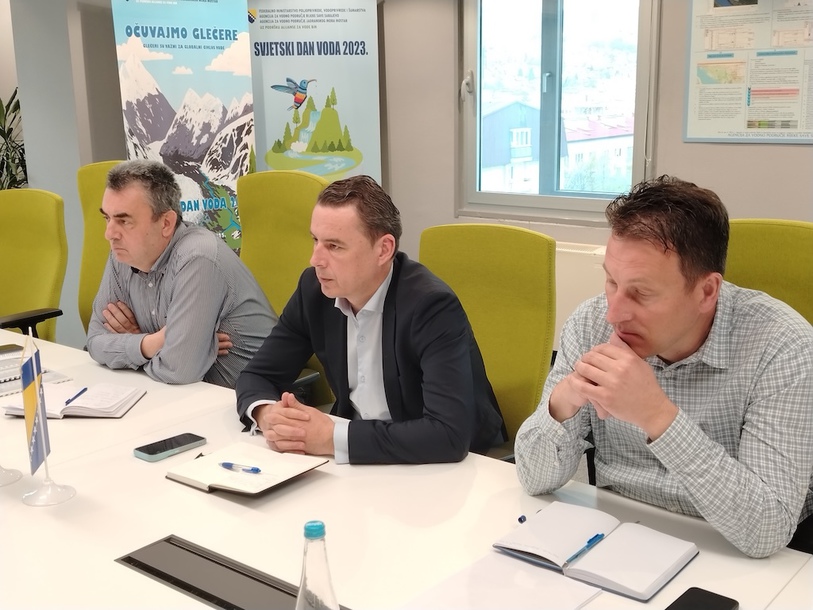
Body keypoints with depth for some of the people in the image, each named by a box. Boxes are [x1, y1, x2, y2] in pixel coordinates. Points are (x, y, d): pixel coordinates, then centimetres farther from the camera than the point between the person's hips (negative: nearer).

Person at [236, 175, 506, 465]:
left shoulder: (432, 306, -24)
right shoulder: (315, 289, -7)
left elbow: (450, 434, -33)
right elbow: (258, 375, 2)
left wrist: (333, 438, -30)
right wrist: (267, 414, -20)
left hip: (443, 467, -4)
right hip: (365, 461, 5)